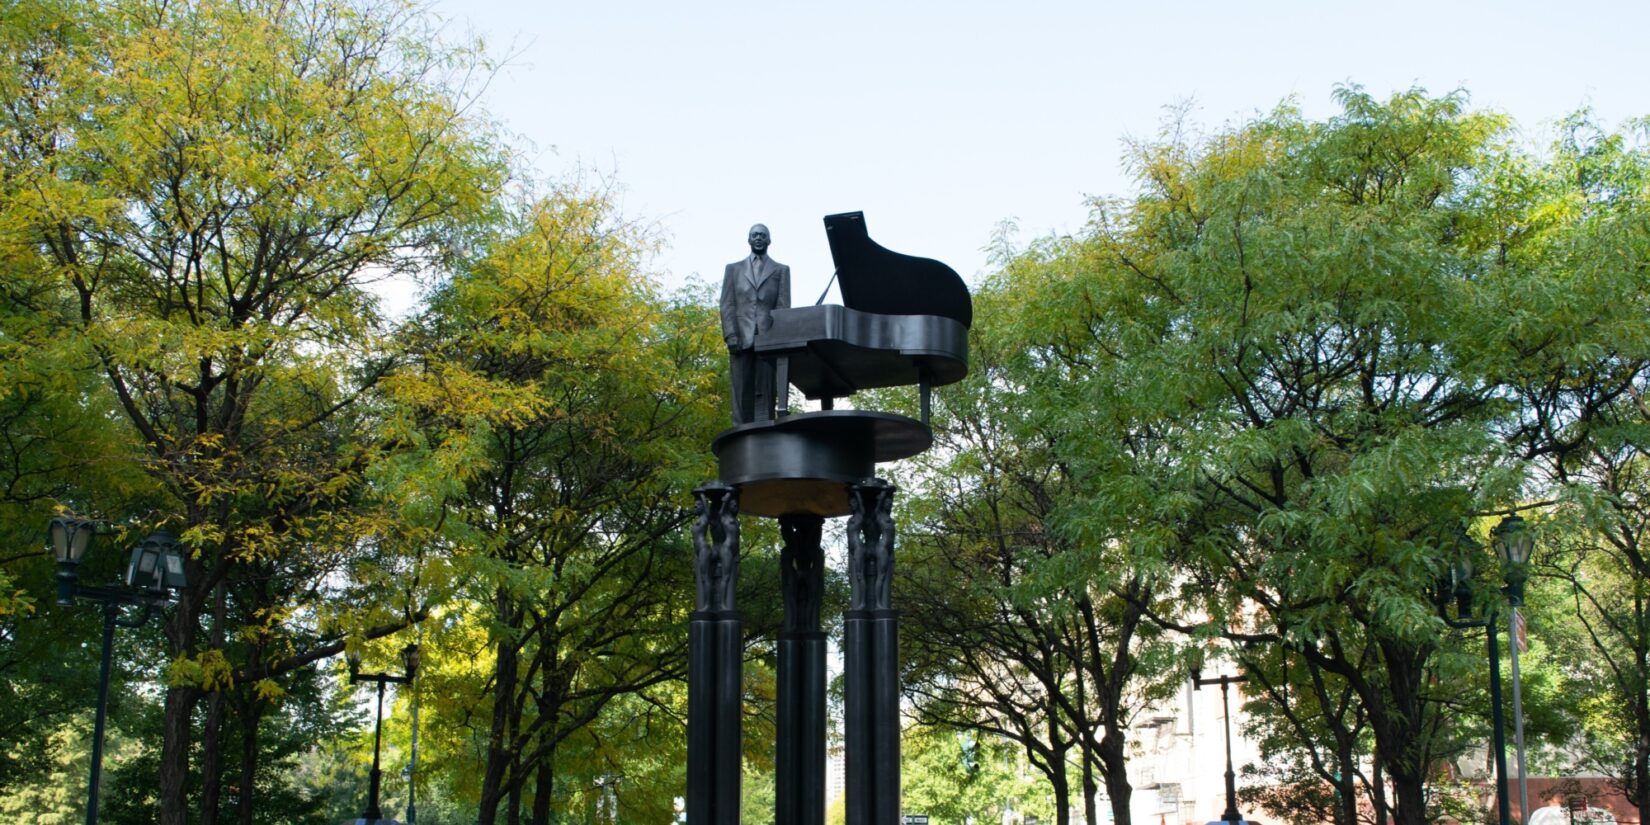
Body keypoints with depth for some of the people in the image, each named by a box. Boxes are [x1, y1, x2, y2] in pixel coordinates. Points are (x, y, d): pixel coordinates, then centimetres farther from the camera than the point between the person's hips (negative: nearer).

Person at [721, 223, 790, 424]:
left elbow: (783, 306, 5)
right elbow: (727, 305, 8)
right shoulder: (734, 269, 18)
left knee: (767, 393, -6)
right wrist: (731, 336, -6)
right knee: (742, 392, -4)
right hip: (741, 339, 1)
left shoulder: (781, 270, 15)